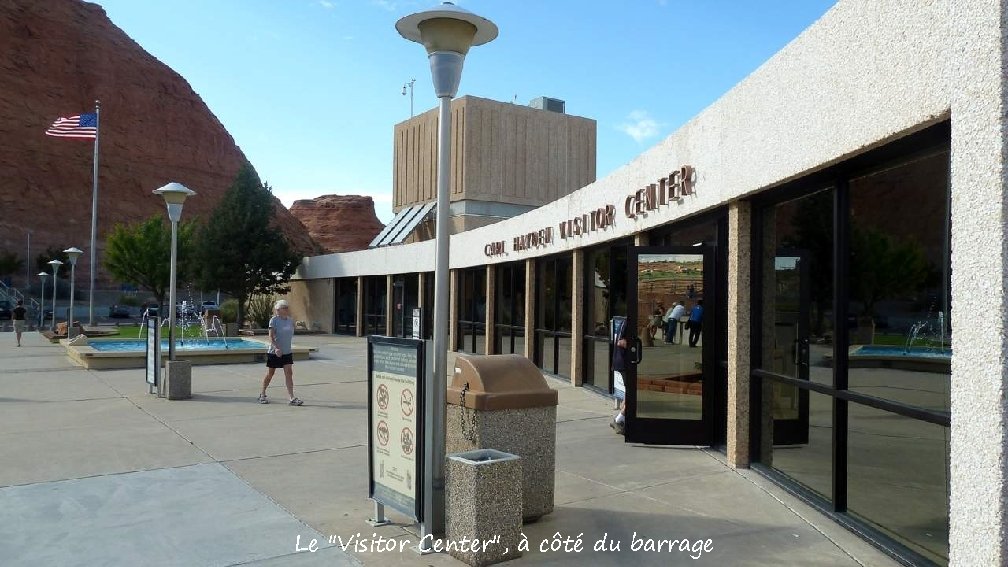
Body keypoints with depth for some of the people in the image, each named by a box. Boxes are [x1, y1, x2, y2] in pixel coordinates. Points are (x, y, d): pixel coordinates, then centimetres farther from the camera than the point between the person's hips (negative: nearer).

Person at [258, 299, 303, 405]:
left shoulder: (290, 320, 5)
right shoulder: (274, 320, -12)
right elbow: (271, 337, -17)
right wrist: (276, 348, -30)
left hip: (287, 352, 4)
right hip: (274, 352, -4)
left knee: (289, 373, -6)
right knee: (270, 374, 9)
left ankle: (292, 398, -9)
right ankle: (262, 394, 29)